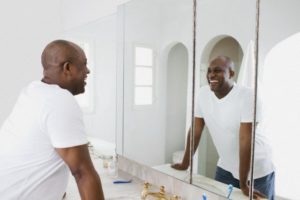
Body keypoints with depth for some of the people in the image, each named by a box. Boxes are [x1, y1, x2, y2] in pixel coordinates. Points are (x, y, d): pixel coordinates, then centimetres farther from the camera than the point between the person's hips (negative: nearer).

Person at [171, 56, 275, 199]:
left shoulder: (247, 96, -25)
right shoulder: (203, 93, -9)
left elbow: (245, 140, -26)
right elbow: (196, 130, -1)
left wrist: (244, 185, -23)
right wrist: (185, 164, 3)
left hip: (256, 170, -4)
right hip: (226, 168, 5)